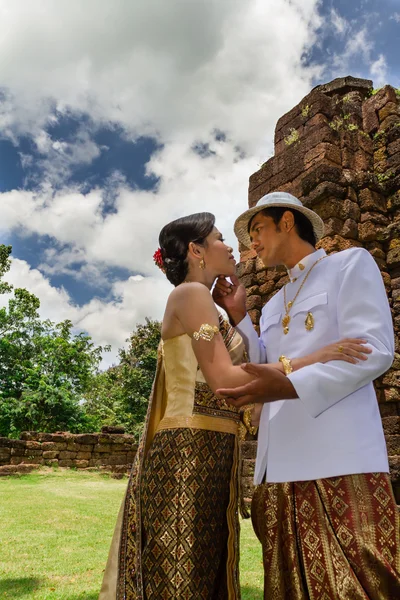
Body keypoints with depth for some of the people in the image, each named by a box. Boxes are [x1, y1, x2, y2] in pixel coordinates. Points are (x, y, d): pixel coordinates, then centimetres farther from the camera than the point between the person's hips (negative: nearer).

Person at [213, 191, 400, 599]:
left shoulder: (351, 264, 3)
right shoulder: (273, 306, 24)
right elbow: (263, 371, 16)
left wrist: (289, 386, -24)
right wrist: (238, 318, 7)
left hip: (338, 461, -6)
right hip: (279, 466, 7)